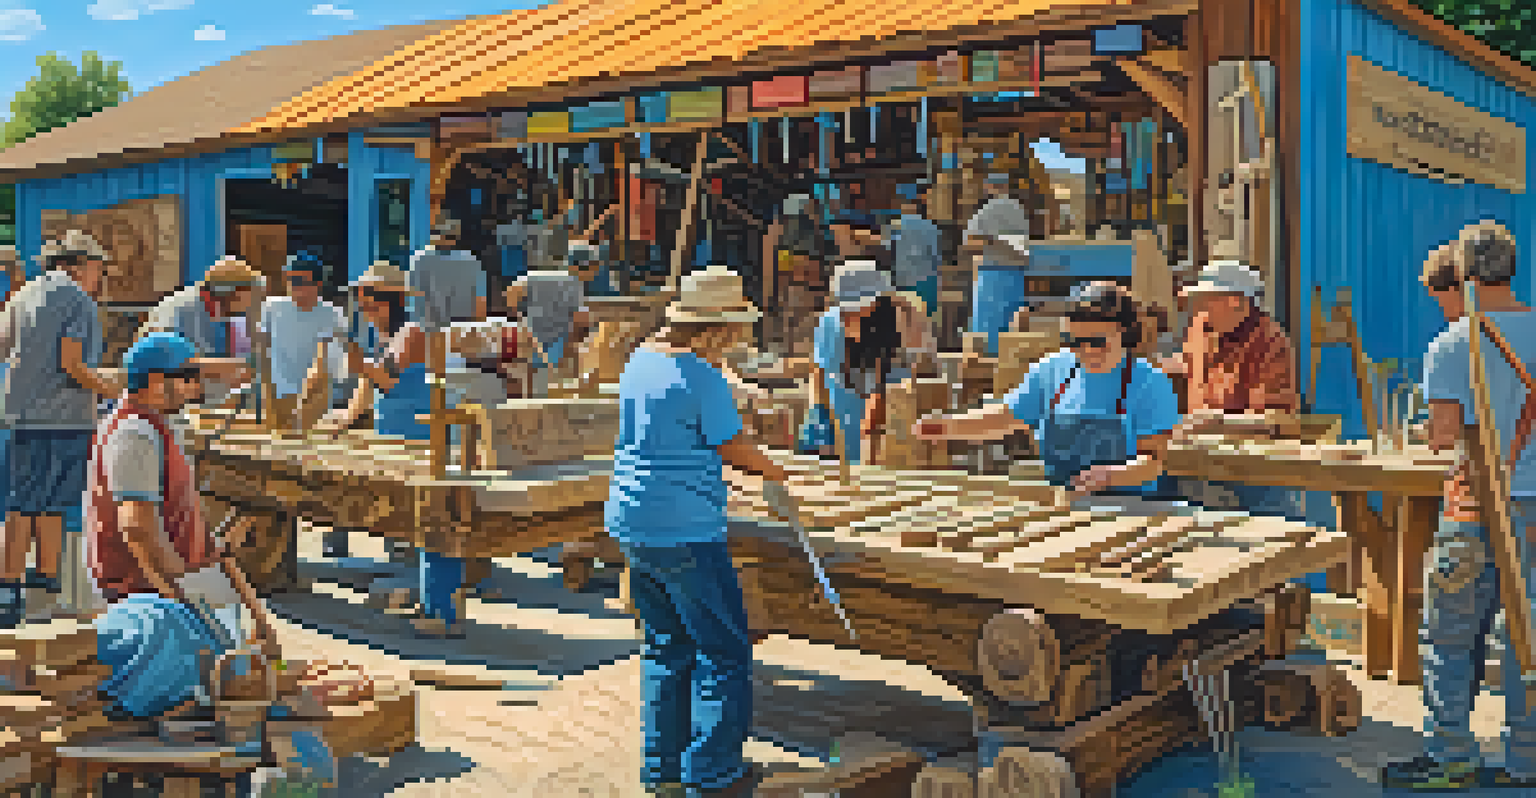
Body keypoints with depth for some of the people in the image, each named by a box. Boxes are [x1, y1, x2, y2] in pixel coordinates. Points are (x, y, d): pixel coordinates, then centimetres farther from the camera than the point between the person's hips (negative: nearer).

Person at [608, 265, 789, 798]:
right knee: (723, 651, 5)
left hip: (630, 523, 9)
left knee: (667, 646, 18)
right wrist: (772, 471, 10)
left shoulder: (641, 359, 8)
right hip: (684, 531, -9)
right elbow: (735, 449, -8)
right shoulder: (702, 377, -17)